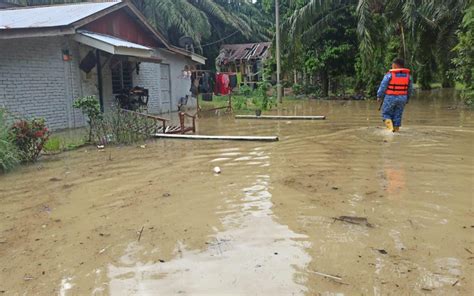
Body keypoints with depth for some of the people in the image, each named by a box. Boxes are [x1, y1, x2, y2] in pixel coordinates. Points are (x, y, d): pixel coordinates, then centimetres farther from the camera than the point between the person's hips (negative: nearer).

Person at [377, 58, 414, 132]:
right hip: (402, 98, 4)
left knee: (386, 114, 7)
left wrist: (379, 96, 1)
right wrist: (407, 99, 21)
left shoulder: (389, 75, -12)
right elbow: (410, 89, 10)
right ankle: (396, 131, 12)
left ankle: (390, 128, -12)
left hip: (390, 98, -4)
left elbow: (383, 86, -10)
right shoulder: (407, 75, 4)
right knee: (397, 116, 11)